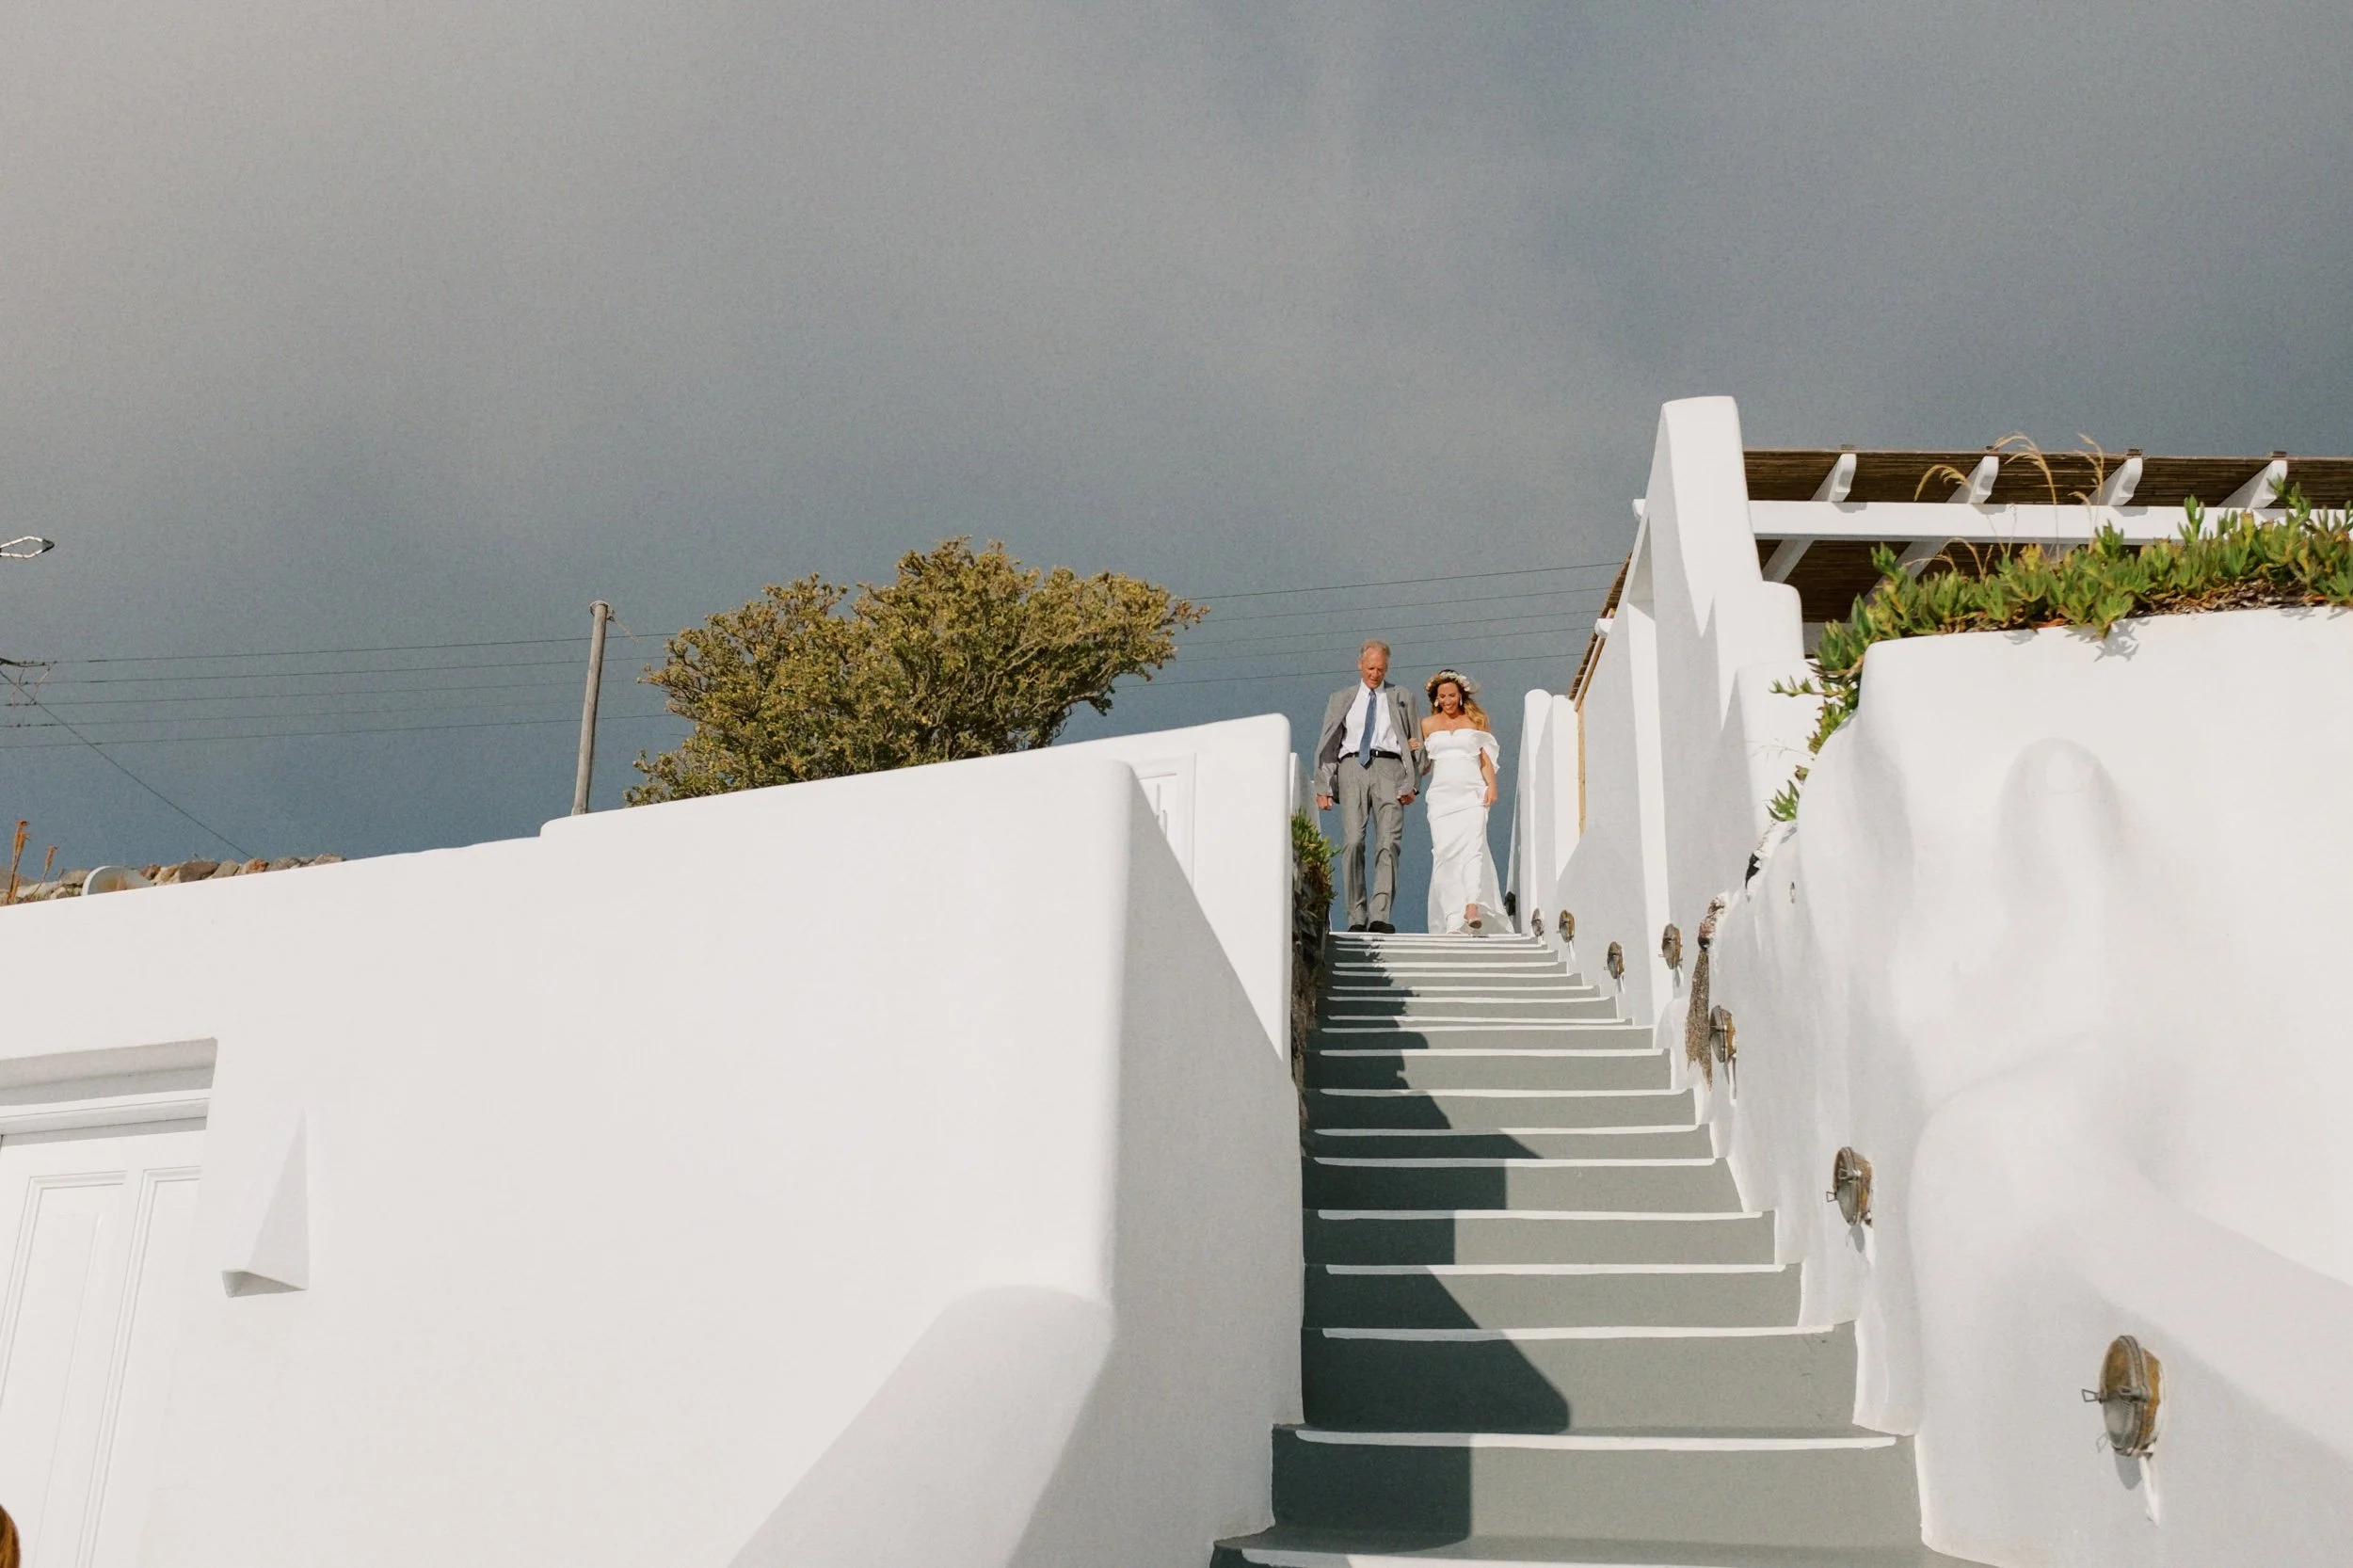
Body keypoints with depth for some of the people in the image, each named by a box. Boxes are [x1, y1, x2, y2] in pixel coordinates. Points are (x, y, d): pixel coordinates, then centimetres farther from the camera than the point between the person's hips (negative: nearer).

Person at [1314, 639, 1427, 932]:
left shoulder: (1403, 700, 20)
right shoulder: (1341, 700, 21)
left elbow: (1418, 744, 15)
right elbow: (1326, 745, 17)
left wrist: (1411, 783, 0)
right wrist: (1323, 787, 5)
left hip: (1389, 768, -1)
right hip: (1352, 768, 1)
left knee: (1389, 843, -16)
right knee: (1352, 842, -12)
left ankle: (1380, 916, -22)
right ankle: (1356, 917, -10)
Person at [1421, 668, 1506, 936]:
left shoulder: (1476, 720, 14)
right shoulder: (1428, 724, 17)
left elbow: (1486, 758, 10)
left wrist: (1491, 786, -4)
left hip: (1472, 793, -1)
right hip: (1442, 795, 1)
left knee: (1473, 845, -20)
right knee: (1444, 852, -10)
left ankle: (1473, 907, -34)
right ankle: (1453, 921, -13)